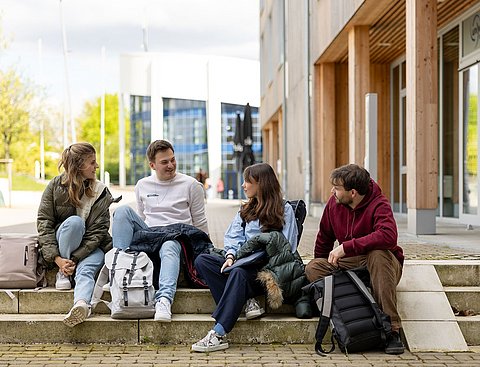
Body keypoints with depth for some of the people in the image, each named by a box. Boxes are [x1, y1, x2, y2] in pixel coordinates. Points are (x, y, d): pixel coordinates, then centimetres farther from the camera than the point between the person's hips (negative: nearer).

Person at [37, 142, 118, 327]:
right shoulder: (56, 186, -5)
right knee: (75, 221, -31)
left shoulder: (102, 193, -3)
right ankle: (62, 273, -21)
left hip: (91, 246, 0)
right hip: (60, 244, 0)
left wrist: (75, 258, -24)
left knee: (86, 270, -33)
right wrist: (57, 258, -21)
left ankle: (81, 304, -61)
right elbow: (44, 222, -9)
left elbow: (97, 231, -10)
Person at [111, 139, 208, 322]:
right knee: (123, 211, -20)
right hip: (148, 236, 3)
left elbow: (200, 223, 10)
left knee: (169, 247, -40)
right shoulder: (142, 185, 17)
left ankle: (164, 299, -62)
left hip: (176, 237, -3)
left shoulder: (191, 185, 7)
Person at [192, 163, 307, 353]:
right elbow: (232, 237, 14)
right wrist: (231, 255, -10)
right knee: (202, 261, -16)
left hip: (268, 267, -6)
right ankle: (246, 301, -27)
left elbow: (286, 249, -3)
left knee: (239, 272, -38)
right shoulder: (245, 210, 25)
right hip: (243, 262, 7)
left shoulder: (284, 209, 6)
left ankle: (218, 334, -47)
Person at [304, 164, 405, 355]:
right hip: (348, 264, 5)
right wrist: (324, 266, 21)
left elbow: (388, 236, -39)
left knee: (378, 255, -40)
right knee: (312, 268, -16)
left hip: (383, 262, -5)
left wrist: (346, 247, -37)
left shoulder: (379, 205, -19)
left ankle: (392, 328, -40)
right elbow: (324, 238, 15)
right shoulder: (334, 203, -1)